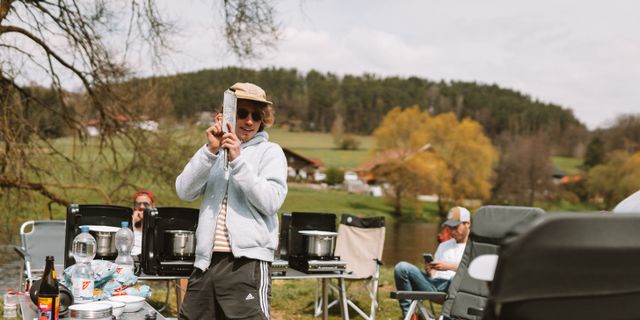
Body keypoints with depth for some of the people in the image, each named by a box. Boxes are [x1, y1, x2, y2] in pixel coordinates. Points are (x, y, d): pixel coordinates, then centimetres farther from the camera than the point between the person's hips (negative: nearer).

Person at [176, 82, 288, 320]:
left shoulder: (270, 151, 5)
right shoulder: (214, 151, 16)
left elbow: (271, 202, -9)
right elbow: (185, 192, 2)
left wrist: (237, 160, -13)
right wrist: (210, 150, -8)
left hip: (247, 262, -4)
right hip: (206, 261, 4)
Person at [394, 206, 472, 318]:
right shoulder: (444, 245, 33)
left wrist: (450, 266, -14)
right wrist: (429, 271, 1)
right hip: (434, 285, 6)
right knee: (401, 267, -16)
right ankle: (408, 314, -15)